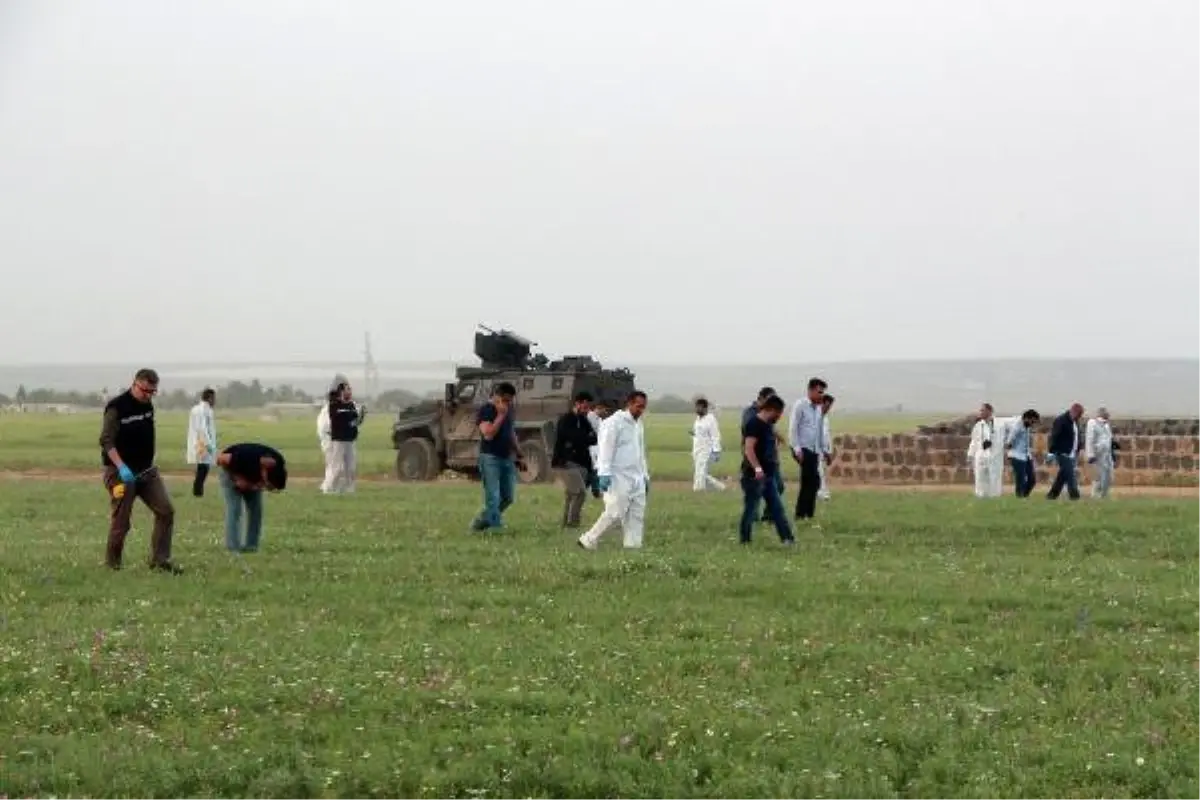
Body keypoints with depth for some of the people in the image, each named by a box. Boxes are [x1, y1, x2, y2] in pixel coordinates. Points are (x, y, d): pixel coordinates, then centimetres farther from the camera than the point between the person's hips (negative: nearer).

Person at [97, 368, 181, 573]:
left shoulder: (148, 405, 8)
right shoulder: (117, 407, -15)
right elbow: (106, 441, -20)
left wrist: (149, 463, 17)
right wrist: (121, 467, -30)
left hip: (147, 470, 7)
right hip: (121, 472, -7)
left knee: (166, 510, -2)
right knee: (121, 521, -3)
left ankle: (160, 559, 2)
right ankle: (112, 564, 14)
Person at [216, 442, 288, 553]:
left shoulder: (279, 464, -27)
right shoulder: (246, 457, -43)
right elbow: (221, 459, -25)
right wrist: (238, 478, -25)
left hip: (253, 476, 5)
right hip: (231, 470, -5)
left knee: (256, 510, -6)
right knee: (234, 509, -16)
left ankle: (251, 546, -2)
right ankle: (233, 547, -18)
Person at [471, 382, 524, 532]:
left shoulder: (510, 411, 14)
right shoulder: (486, 411, -9)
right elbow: (488, 434, -20)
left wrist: (518, 454, 20)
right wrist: (500, 415, -19)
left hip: (507, 458, 8)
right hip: (490, 458, -8)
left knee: (508, 497, 9)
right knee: (493, 496, -9)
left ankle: (481, 522, 21)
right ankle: (496, 527, -9)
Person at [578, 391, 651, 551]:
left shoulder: (639, 424, 16)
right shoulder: (615, 422, -9)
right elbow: (606, 449, -14)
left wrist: (645, 476, 22)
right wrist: (604, 474, -21)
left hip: (636, 478, 8)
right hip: (619, 477, -8)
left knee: (637, 514, 3)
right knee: (615, 513, -11)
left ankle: (633, 546, 6)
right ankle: (588, 541, -1)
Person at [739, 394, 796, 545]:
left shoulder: (769, 425, 15)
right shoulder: (754, 424, -15)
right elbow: (748, 449, -24)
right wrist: (757, 469, -33)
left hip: (768, 475, 10)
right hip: (755, 475, -10)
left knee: (777, 507, 6)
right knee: (751, 509, -2)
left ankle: (787, 538, 4)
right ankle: (744, 540, 7)